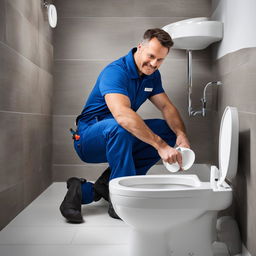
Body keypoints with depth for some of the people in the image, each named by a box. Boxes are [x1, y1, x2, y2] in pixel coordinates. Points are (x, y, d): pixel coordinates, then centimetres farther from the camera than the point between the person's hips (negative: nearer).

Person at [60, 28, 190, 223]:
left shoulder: (152, 75, 4)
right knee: (118, 126, -39)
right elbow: (122, 114, -41)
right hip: (88, 140, -8)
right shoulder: (115, 72, -24)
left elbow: (167, 106, 0)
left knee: (167, 130, -8)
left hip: (117, 139, 8)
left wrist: (181, 134, -21)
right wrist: (160, 145, -46)